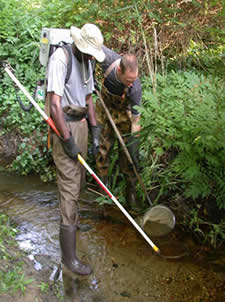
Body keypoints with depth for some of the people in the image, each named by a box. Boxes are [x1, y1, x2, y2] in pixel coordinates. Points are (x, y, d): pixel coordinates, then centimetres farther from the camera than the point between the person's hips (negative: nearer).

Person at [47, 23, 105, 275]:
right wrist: (68, 140, -22)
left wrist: (94, 129, 15)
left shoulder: (86, 63, 11)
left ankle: (72, 220, 40)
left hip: (81, 123, 9)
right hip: (65, 125, -8)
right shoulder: (60, 59, -17)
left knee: (77, 177, 18)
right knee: (69, 185, -8)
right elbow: (55, 103, -23)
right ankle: (68, 255, -1)